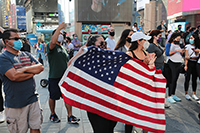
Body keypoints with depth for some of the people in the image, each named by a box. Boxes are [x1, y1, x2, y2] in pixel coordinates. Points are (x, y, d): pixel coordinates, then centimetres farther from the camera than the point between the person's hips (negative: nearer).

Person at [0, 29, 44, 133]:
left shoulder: (26, 55, 12)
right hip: (16, 104, -5)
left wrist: (24, 69, -12)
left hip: (33, 99, 5)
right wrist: (32, 72, -9)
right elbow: (14, 76, -22)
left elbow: (40, 67, 1)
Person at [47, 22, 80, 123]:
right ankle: (52, 114, 29)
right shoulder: (51, 47, -8)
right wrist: (59, 28, -33)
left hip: (65, 77, 6)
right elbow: (53, 42, -34)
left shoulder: (64, 49, 15)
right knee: (52, 97, 9)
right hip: (54, 77, -6)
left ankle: (70, 116, 14)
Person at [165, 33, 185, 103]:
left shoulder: (178, 45, 21)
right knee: (172, 79, -12)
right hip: (172, 62, -7)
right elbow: (167, 53, -12)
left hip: (178, 63, 7)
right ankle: (169, 96, -10)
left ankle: (173, 95, 15)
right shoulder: (169, 44, 0)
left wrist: (182, 52, 3)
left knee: (175, 79, 8)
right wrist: (176, 51, -15)